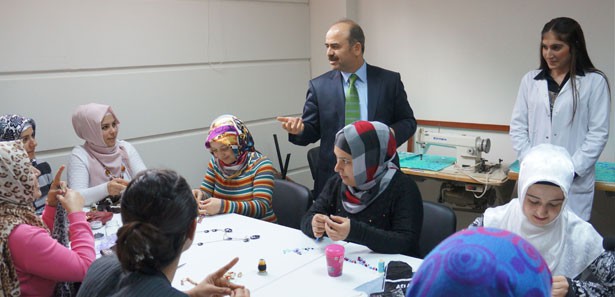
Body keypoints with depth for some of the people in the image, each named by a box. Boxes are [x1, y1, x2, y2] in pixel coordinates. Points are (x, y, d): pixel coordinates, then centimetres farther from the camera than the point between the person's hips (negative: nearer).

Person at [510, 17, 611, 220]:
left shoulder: (595, 82, 0)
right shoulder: (530, 80, 8)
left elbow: (599, 134, -3)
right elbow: (517, 127, 7)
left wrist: (571, 171, -11)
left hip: (574, 182, -2)